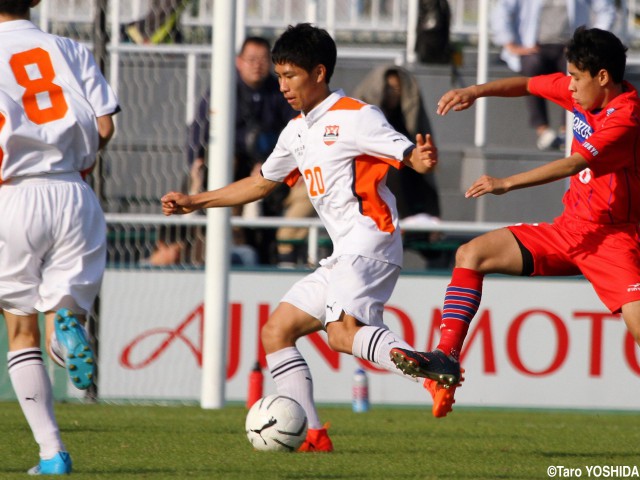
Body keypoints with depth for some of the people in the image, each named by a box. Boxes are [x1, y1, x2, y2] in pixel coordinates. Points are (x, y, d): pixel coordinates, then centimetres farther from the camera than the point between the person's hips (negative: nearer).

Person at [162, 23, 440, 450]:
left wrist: (423, 158, -39)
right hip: (343, 258, 10)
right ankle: (312, 436, 4)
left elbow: (410, 156, -15)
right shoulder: (297, 131, 19)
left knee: (343, 331, -32)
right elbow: (263, 182, 33)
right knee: (276, 331, 9)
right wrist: (195, 202, 33)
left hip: (370, 244, -10)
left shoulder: (355, 117, -7)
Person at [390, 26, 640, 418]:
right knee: (472, 254, 4)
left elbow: (572, 165, -31)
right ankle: (447, 358, 1)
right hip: (569, 230, 9)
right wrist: (477, 91, 3)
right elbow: (527, 85, 19)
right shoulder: (583, 90, 3)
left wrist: (505, 184, -33)